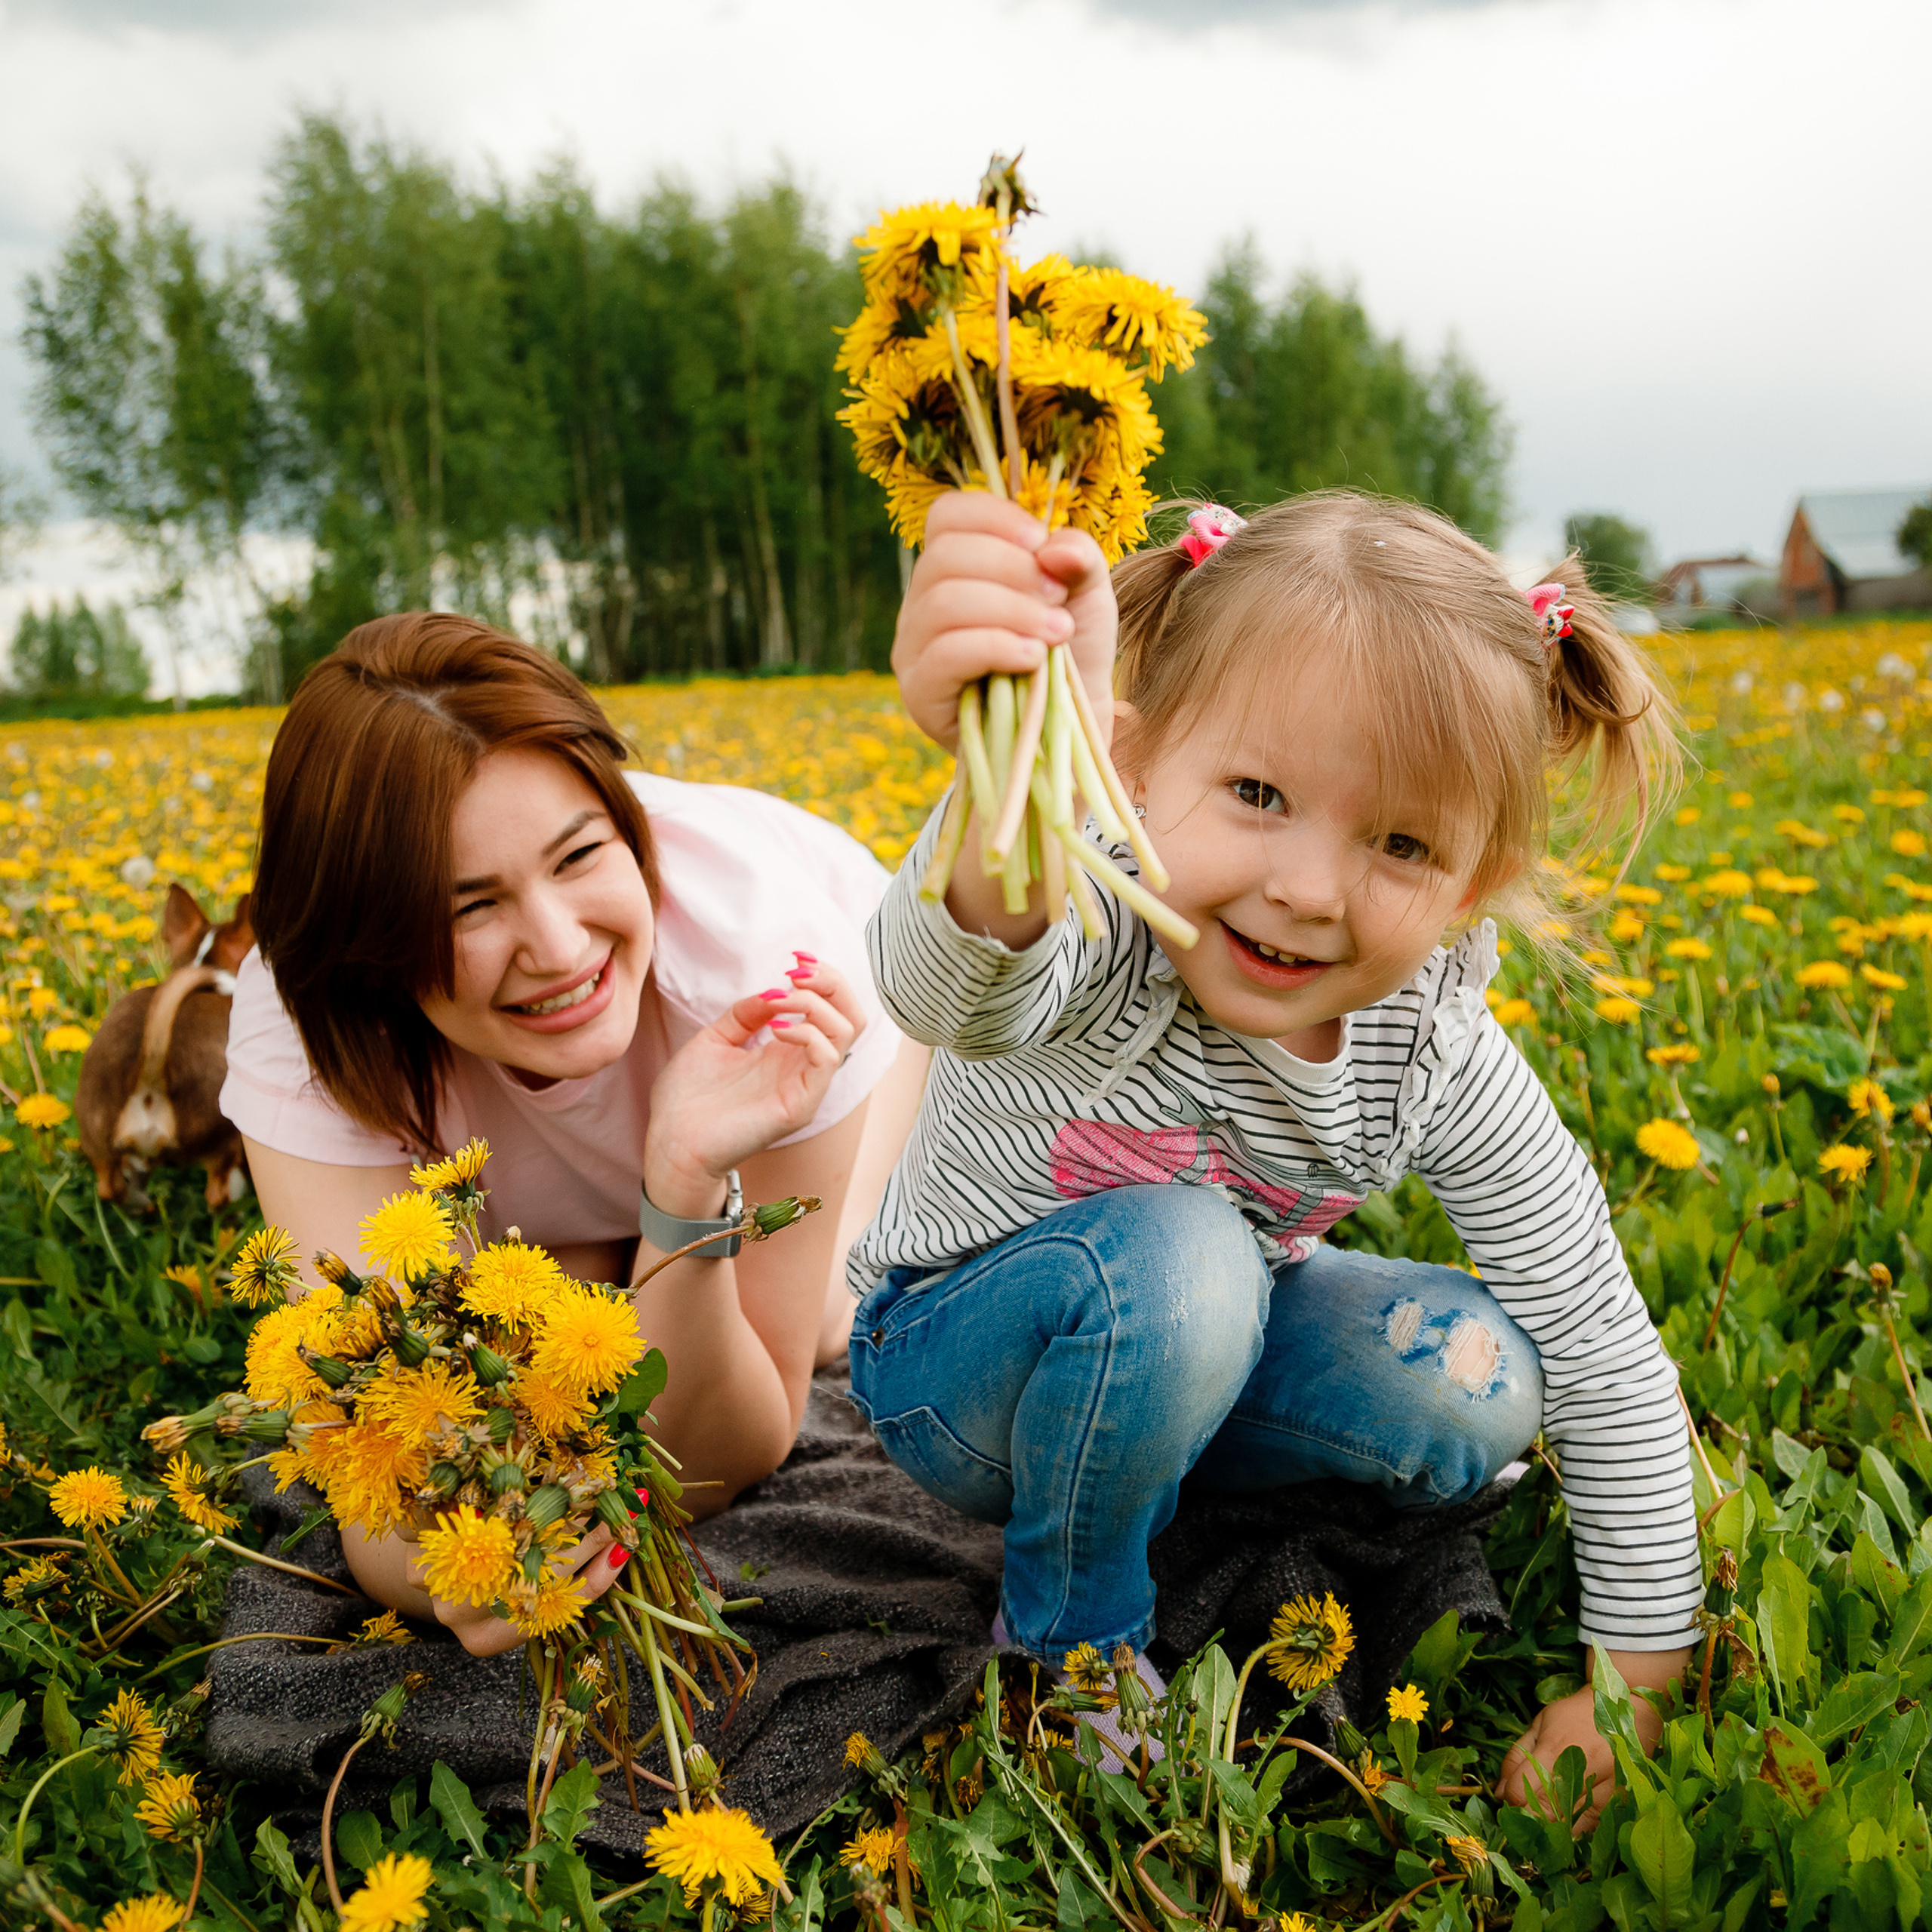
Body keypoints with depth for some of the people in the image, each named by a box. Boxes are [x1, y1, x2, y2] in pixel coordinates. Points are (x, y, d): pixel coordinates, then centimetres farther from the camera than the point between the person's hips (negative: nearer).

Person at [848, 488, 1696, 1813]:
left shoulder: (1435, 1058, -20)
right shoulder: (1099, 934, -34)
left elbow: (1608, 1357, -10)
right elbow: (956, 991, -61)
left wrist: (1635, 1680, -9)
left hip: (1177, 1353, 4)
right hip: (955, 1356, -4)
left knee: (1481, 1388, -19)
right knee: (1171, 1256, -35)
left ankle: (1172, 1475, 9)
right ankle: (1068, 1635, -8)